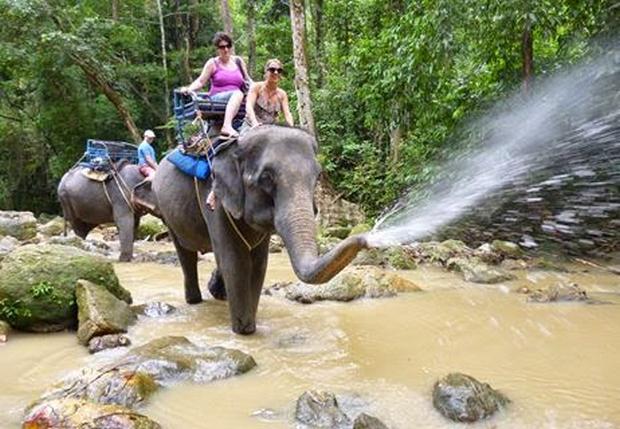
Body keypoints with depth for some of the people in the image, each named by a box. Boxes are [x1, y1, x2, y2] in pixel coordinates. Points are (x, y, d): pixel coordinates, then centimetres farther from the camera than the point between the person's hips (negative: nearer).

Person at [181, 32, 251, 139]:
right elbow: (200, 81, 5)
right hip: (217, 99, -4)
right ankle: (227, 126, -55)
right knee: (238, 93, -37)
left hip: (237, 102, 4)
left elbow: (248, 80, 26)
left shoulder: (238, 61, 20)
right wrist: (188, 89, -14)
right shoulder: (212, 63, 11)